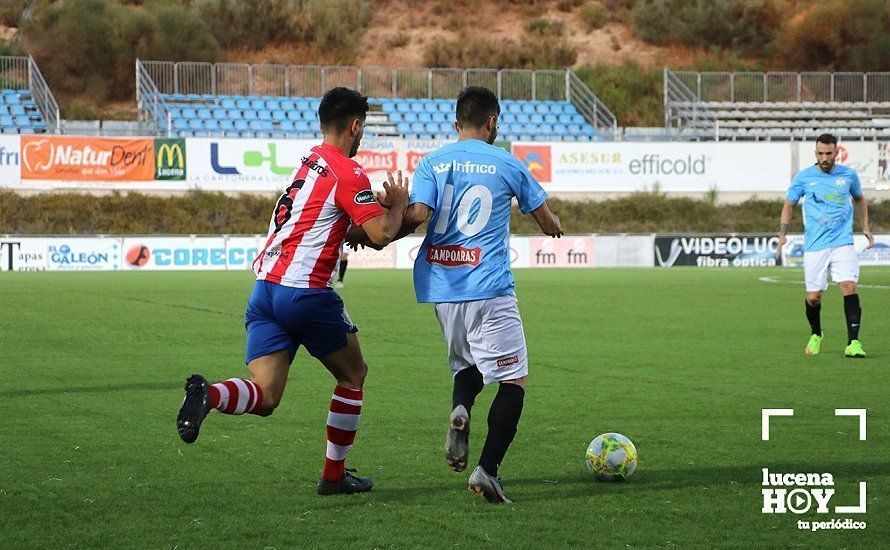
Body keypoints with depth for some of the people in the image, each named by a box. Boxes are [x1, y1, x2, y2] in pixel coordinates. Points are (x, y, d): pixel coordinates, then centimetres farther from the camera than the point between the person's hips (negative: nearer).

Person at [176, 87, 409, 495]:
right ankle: (334, 475, 20)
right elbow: (381, 234, -15)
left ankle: (207, 395, -30)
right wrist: (398, 203, 5)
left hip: (265, 288, 7)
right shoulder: (347, 172, -8)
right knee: (353, 375, 17)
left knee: (265, 396, 0)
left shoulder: (309, 160, 18)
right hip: (307, 291, -7)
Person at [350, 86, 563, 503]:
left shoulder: (431, 163, 6)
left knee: (467, 363, 25)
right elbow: (547, 220, 15)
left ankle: (460, 410, -8)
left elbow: (416, 215, -9)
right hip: (488, 287, -4)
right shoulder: (506, 164, 3)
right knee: (513, 380, 1)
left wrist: (370, 236, 2)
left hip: (439, 285, 4)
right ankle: (488, 469, -13)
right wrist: (553, 226, 38)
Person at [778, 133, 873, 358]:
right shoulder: (803, 177, 2)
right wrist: (783, 233, 1)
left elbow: (859, 198, 26)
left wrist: (865, 228, 20)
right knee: (813, 297, 1)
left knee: (850, 287, -18)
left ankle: (853, 343, -17)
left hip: (843, 243, 0)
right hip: (814, 246, 0)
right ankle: (816, 335, 31)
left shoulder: (849, 175, 6)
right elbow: (789, 204, 13)